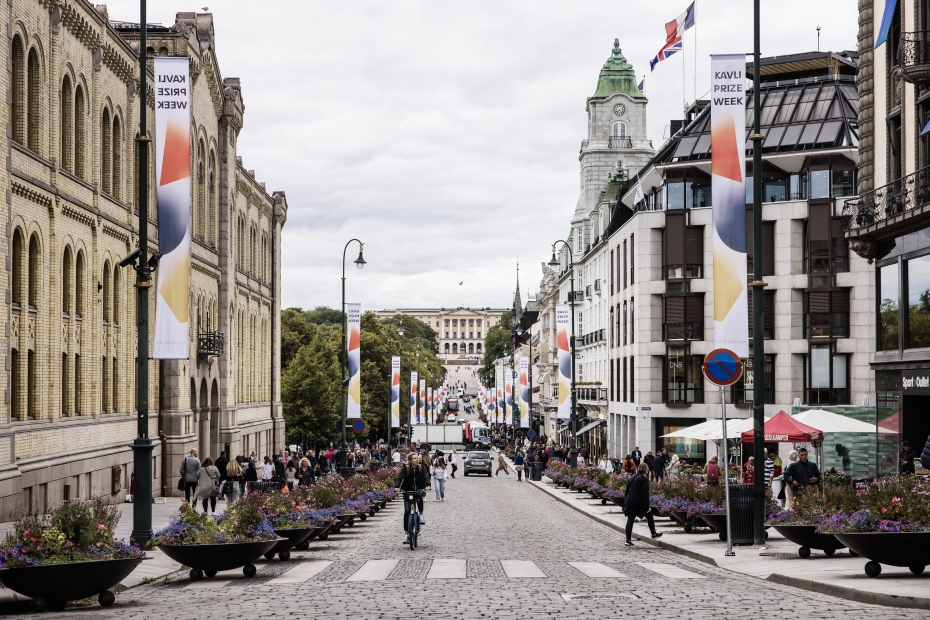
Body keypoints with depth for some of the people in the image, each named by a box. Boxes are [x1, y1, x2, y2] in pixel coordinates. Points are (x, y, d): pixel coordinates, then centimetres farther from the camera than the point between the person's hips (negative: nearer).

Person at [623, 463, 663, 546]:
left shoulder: (633, 477, 10)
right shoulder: (644, 479, -11)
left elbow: (627, 490, 14)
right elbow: (645, 494, -15)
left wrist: (625, 501, 20)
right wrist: (646, 506, -13)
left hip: (629, 502, 6)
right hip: (639, 503, -6)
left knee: (630, 521, 3)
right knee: (649, 515, 16)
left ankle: (628, 540, -1)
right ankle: (653, 534, 26)